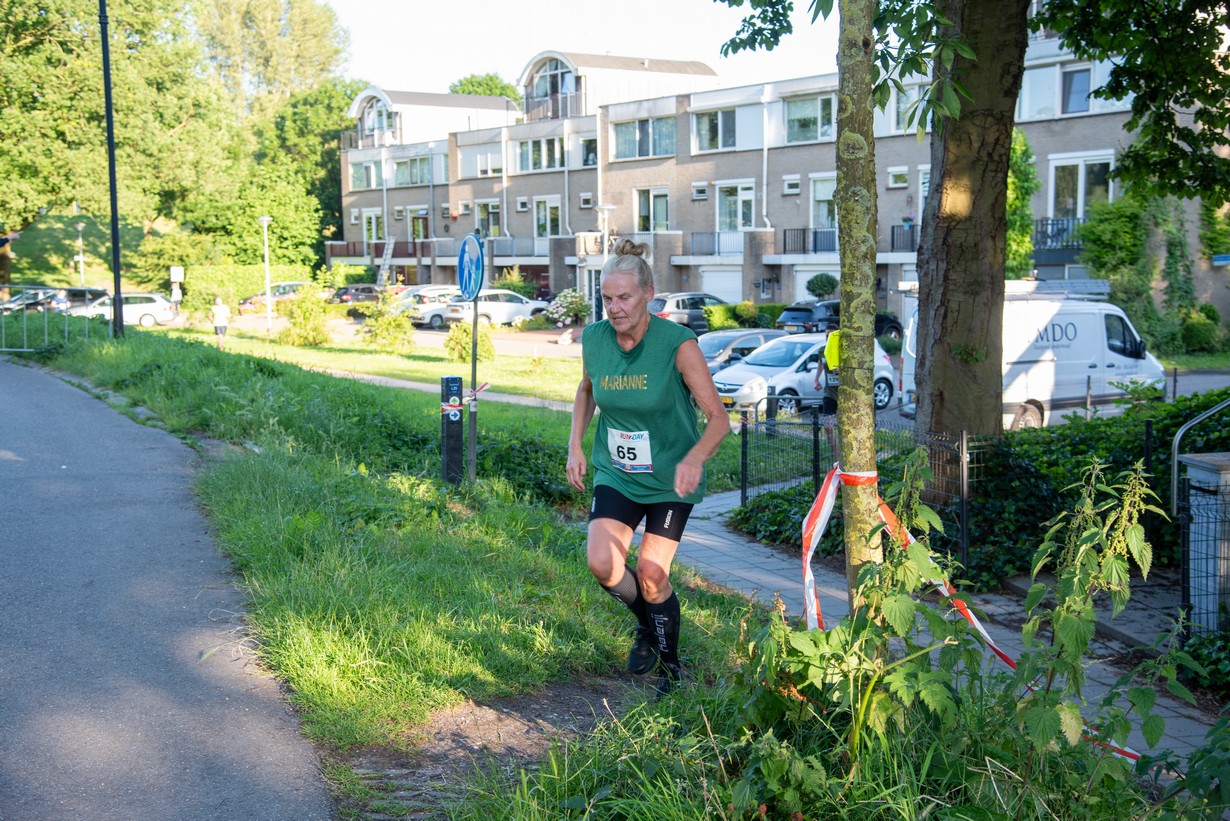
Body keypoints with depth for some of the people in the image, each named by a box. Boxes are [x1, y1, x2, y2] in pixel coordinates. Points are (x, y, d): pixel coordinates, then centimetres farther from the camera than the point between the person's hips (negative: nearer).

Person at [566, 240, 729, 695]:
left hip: (670, 479, -3)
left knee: (651, 575, -3)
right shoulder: (593, 339, -8)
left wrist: (695, 458, -38)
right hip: (615, 474, 3)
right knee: (603, 564, -14)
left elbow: (718, 418, -20)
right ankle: (647, 627, 19)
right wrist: (575, 445, 4)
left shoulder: (678, 343, -21)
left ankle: (670, 664, 25)